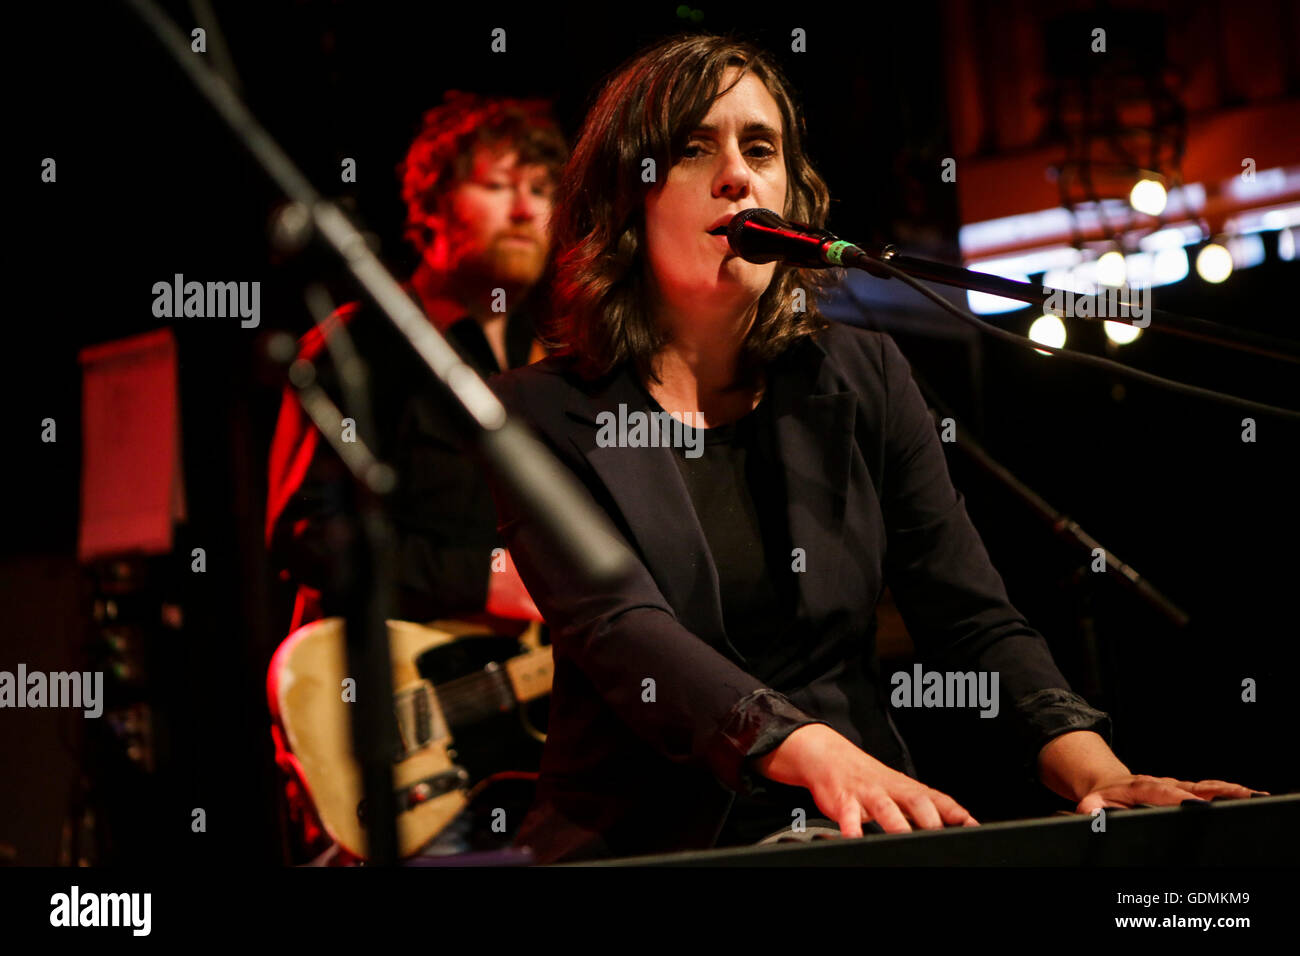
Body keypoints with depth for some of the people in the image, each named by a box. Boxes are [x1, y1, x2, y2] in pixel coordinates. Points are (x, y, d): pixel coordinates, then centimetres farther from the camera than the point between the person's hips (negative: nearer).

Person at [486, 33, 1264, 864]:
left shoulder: (864, 379, 10)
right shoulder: (544, 414, 0)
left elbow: (975, 620, 4)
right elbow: (622, 632, -16)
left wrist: (1095, 771, -15)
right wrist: (816, 753, -33)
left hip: (852, 837, 3)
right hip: (644, 848, -3)